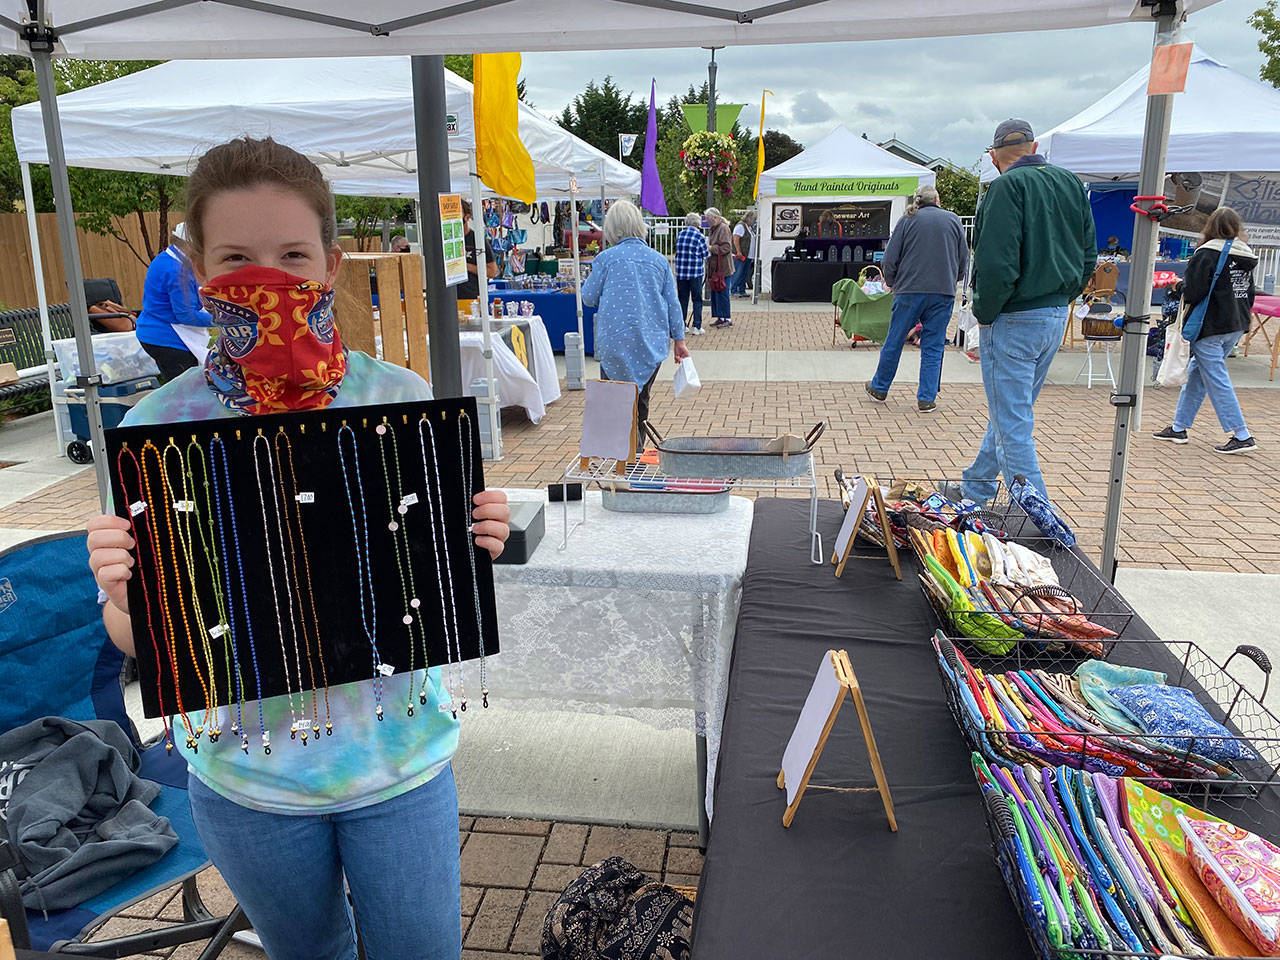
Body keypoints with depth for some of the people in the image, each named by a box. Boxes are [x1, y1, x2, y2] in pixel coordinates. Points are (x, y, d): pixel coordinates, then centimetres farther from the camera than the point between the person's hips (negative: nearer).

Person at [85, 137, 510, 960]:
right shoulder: (157, 428, -12)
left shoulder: (403, 400, -12)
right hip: (246, 775, 1)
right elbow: (137, 640, -5)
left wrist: (477, 546, -22)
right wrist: (127, 597, -26)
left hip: (399, 760, 0)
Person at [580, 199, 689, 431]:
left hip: (616, 340, -3)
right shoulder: (659, 260, 7)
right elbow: (673, 302, 8)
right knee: (641, 400, 12)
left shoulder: (606, 258, -3)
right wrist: (679, 339, 12)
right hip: (653, 341, 4)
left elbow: (589, 297, 2)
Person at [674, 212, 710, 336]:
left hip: (680, 272, 4)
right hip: (696, 272, -3)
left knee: (683, 299, 11)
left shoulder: (680, 235, 5)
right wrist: (709, 250, 20)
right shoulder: (699, 237, -7)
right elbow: (706, 255, -2)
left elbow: (678, 251, 12)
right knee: (697, 299, 4)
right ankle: (697, 327, 2)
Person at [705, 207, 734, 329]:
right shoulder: (714, 229, 17)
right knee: (714, 293, 12)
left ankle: (727, 318, 1)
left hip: (722, 268, -10)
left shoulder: (723, 228, -13)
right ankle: (719, 317, 19)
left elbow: (726, 247, -21)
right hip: (714, 267, 10)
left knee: (722, 293, -6)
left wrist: (711, 248, -18)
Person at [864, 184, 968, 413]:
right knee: (933, 346, 6)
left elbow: (889, 261, 0)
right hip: (944, 293, 1)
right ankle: (927, 399, 7)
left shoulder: (908, 221, 2)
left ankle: (879, 389, 22)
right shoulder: (953, 220, 7)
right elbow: (964, 260, 11)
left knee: (894, 341, 9)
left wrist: (891, 283, 17)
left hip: (910, 291, -1)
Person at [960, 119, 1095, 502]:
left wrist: (985, 313, -10)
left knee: (1013, 422, -3)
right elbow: (1089, 256, 12)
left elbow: (997, 263, -23)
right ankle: (976, 489, 36)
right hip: (1057, 316, 9)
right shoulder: (1071, 183, 9)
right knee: (1013, 409, 20)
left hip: (1014, 319, -8)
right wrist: (1061, 298, 18)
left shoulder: (1009, 186, -14)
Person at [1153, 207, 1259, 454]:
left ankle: (1242, 436, -5)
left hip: (1211, 327, -8)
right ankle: (1179, 427, 22)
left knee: (1216, 380, -4)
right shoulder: (1247, 255, 10)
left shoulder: (1207, 253, -14)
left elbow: (1193, 292, -19)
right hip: (1237, 325, 8)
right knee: (1196, 372, 16)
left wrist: (1181, 286, 3)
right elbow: (1249, 292, 17)